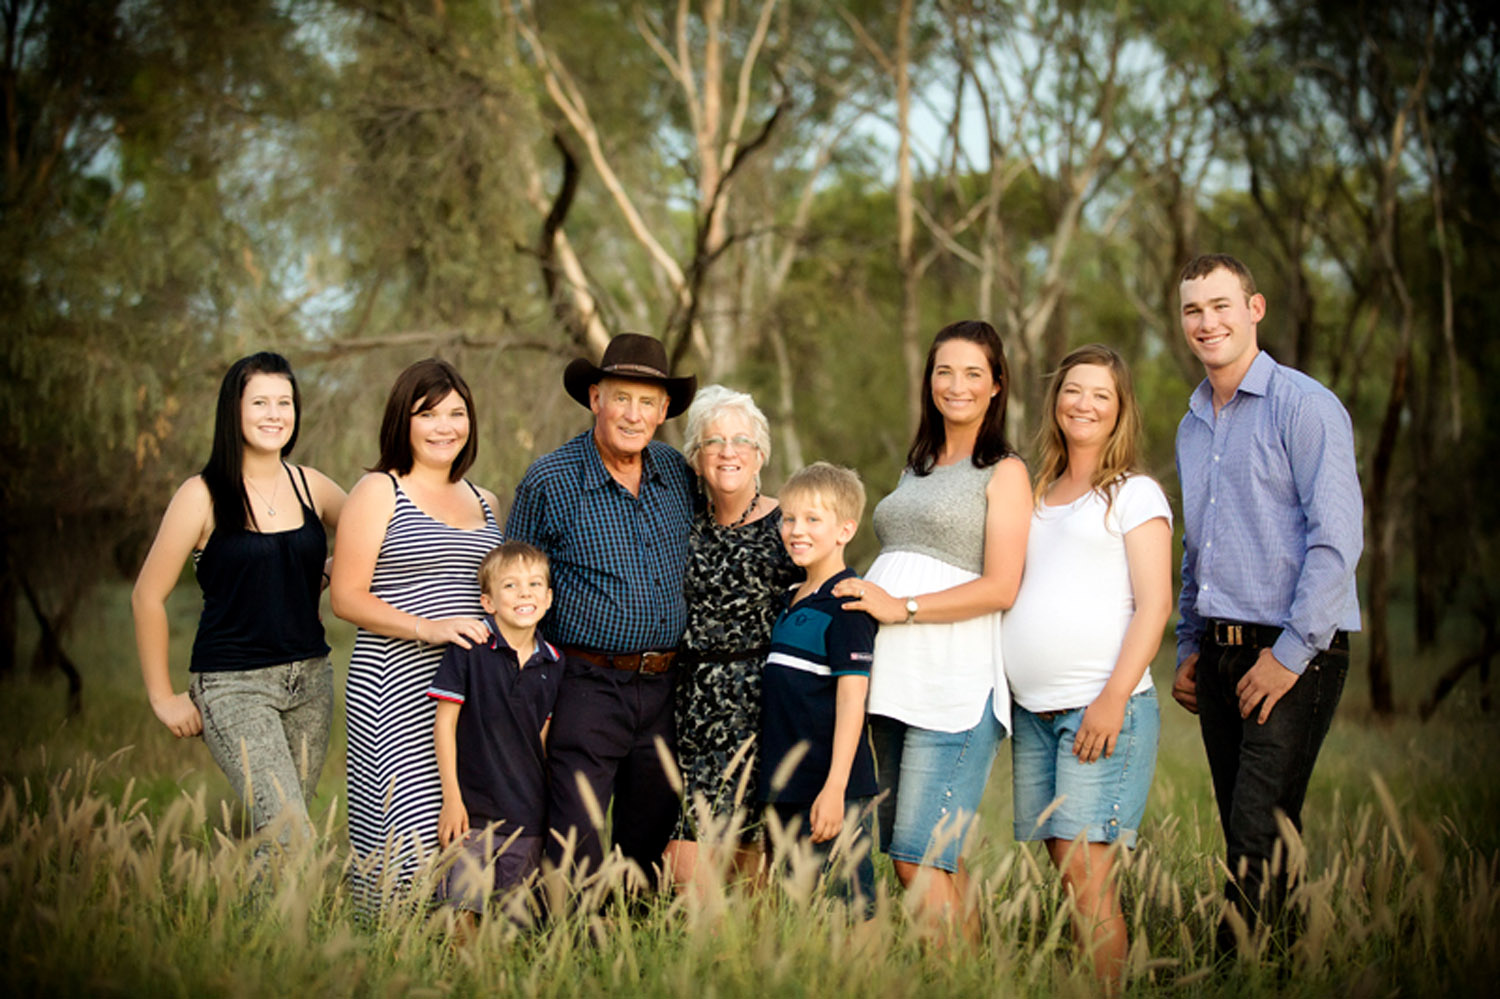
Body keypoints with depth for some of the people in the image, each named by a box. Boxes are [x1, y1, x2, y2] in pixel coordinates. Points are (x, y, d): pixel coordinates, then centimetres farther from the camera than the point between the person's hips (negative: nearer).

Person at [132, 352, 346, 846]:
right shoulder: (202, 496, -6)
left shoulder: (311, 487, 6)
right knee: (292, 840, -19)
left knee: (272, 840, 7)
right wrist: (163, 697, -1)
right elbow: (147, 597, -2)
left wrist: (327, 583, 1)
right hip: (233, 685, -5)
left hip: (310, 679, 5)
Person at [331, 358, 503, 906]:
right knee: (409, 830, -12)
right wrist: (428, 628, -16)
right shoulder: (378, 492, 1)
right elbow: (347, 598, -5)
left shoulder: (482, 502, 18)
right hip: (395, 687, -5)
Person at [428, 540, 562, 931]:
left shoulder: (552, 663, 5)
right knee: (464, 905, -6)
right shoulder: (469, 649, -9)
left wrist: (546, 802, 13)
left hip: (528, 812, 4)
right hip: (474, 806, -4)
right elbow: (445, 722, -6)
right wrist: (451, 797, -9)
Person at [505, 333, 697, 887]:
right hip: (587, 688, -4)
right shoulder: (548, 480, -5)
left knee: (653, 846, 11)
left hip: (665, 689, 4)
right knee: (573, 852, -8)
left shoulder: (678, 473, 6)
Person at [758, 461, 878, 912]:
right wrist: (776, 785, 19)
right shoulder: (790, 601, 15)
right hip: (786, 790, 9)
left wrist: (835, 788, -21)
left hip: (832, 791, -9)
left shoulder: (845, 604, -11)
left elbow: (852, 696, -16)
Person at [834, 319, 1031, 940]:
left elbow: (1000, 587, -9)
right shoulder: (917, 468, 23)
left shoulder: (1004, 472, 2)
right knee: (935, 861, 6)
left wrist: (902, 608, -14)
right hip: (891, 678, 7)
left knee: (919, 863, -12)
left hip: (954, 685, -7)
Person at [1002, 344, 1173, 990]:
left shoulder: (1134, 494, 3)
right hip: (1031, 710, 6)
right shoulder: (1036, 495, 21)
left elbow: (1154, 604, -5)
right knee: (1059, 873, 3)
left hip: (1101, 708, -5)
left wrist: (1113, 699, -15)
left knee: (1085, 875, -12)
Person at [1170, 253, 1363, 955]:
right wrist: (1189, 647, 16)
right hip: (1221, 652, 7)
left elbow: (1337, 537, -14)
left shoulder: (1303, 405, -7)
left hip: (1292, 652, -7)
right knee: (1242, 832, 7)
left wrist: (1291, 653, -16)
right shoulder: (1191, 428, 18)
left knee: (1260, 833, -12)